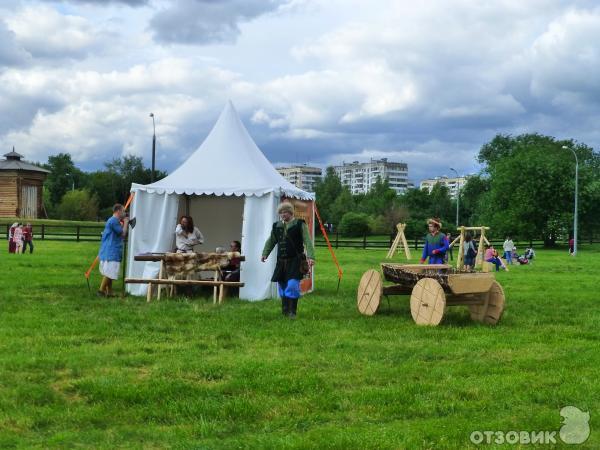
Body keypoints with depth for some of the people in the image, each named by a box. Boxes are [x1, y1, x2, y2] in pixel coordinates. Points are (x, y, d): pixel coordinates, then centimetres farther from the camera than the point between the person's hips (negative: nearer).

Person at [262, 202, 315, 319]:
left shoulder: (300, 225, -3)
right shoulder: (277, 226, 12)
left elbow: (308, 242, -10)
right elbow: (271, 241, 22)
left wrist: (311, 257, -21)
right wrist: (265, 254, 11)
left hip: (295, 261, -5)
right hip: (282, 261, 5)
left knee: (292, 285, -14)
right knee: (282, 285, 9)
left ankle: (292, 311, -5)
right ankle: (285, 310, 22)